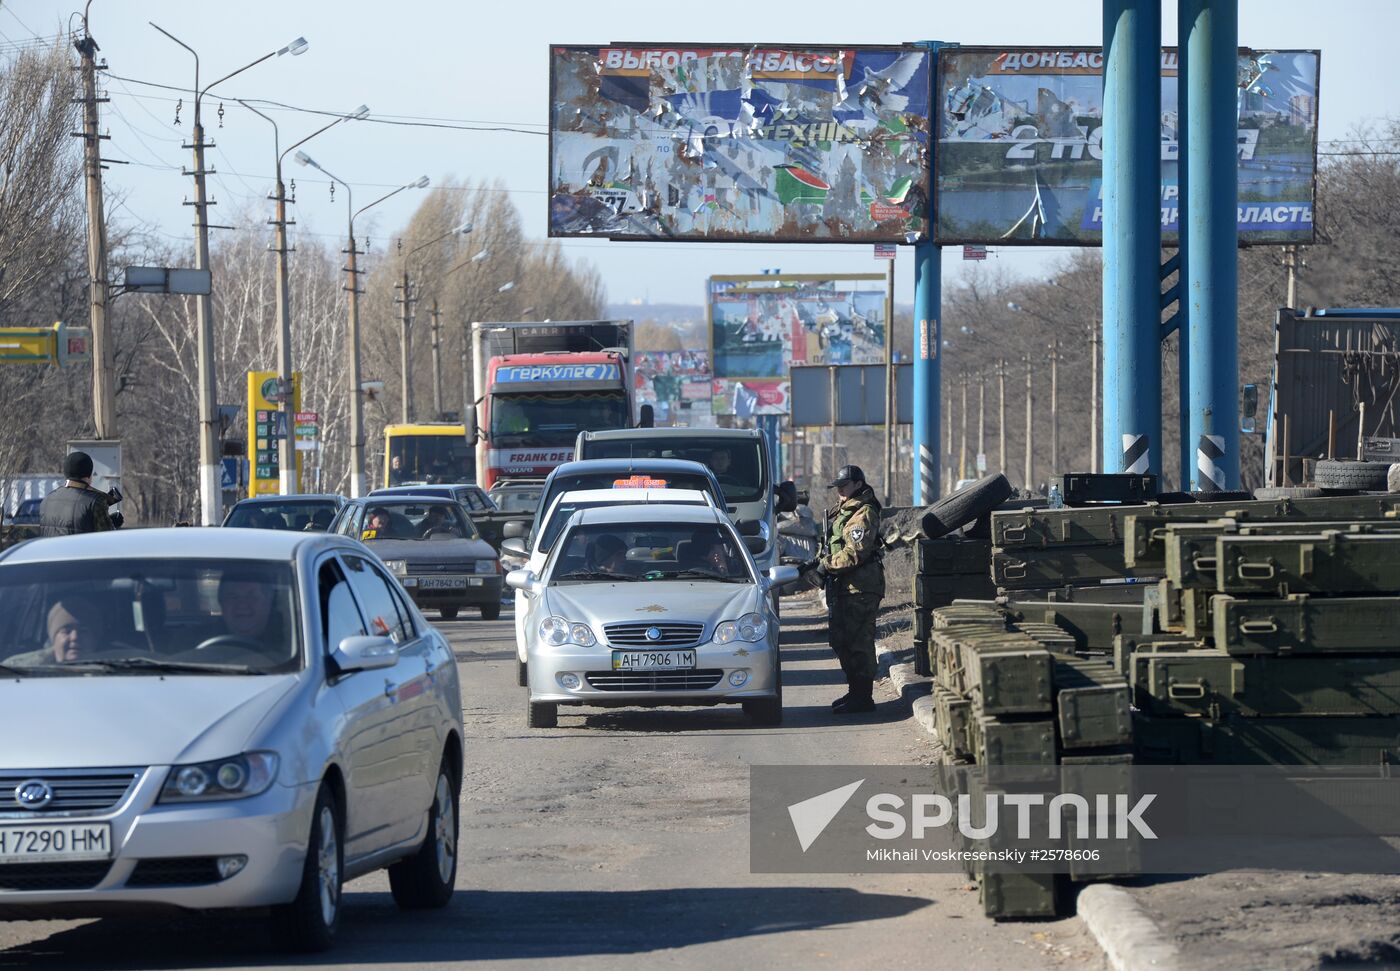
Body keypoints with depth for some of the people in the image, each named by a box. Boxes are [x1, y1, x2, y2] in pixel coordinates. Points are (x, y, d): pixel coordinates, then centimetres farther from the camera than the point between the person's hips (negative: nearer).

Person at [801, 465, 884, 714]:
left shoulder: (864, 514, -12)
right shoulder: (841, 510, 19)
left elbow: (856, 552, -21)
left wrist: (826, 564, -14)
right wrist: (816, 562, 10)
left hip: (860, 588, -10)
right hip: (841, 587, 10)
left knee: (858, 642, -8)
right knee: (840, 640, 14)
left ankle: (862, 698, -5)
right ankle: (855, 691, 24)